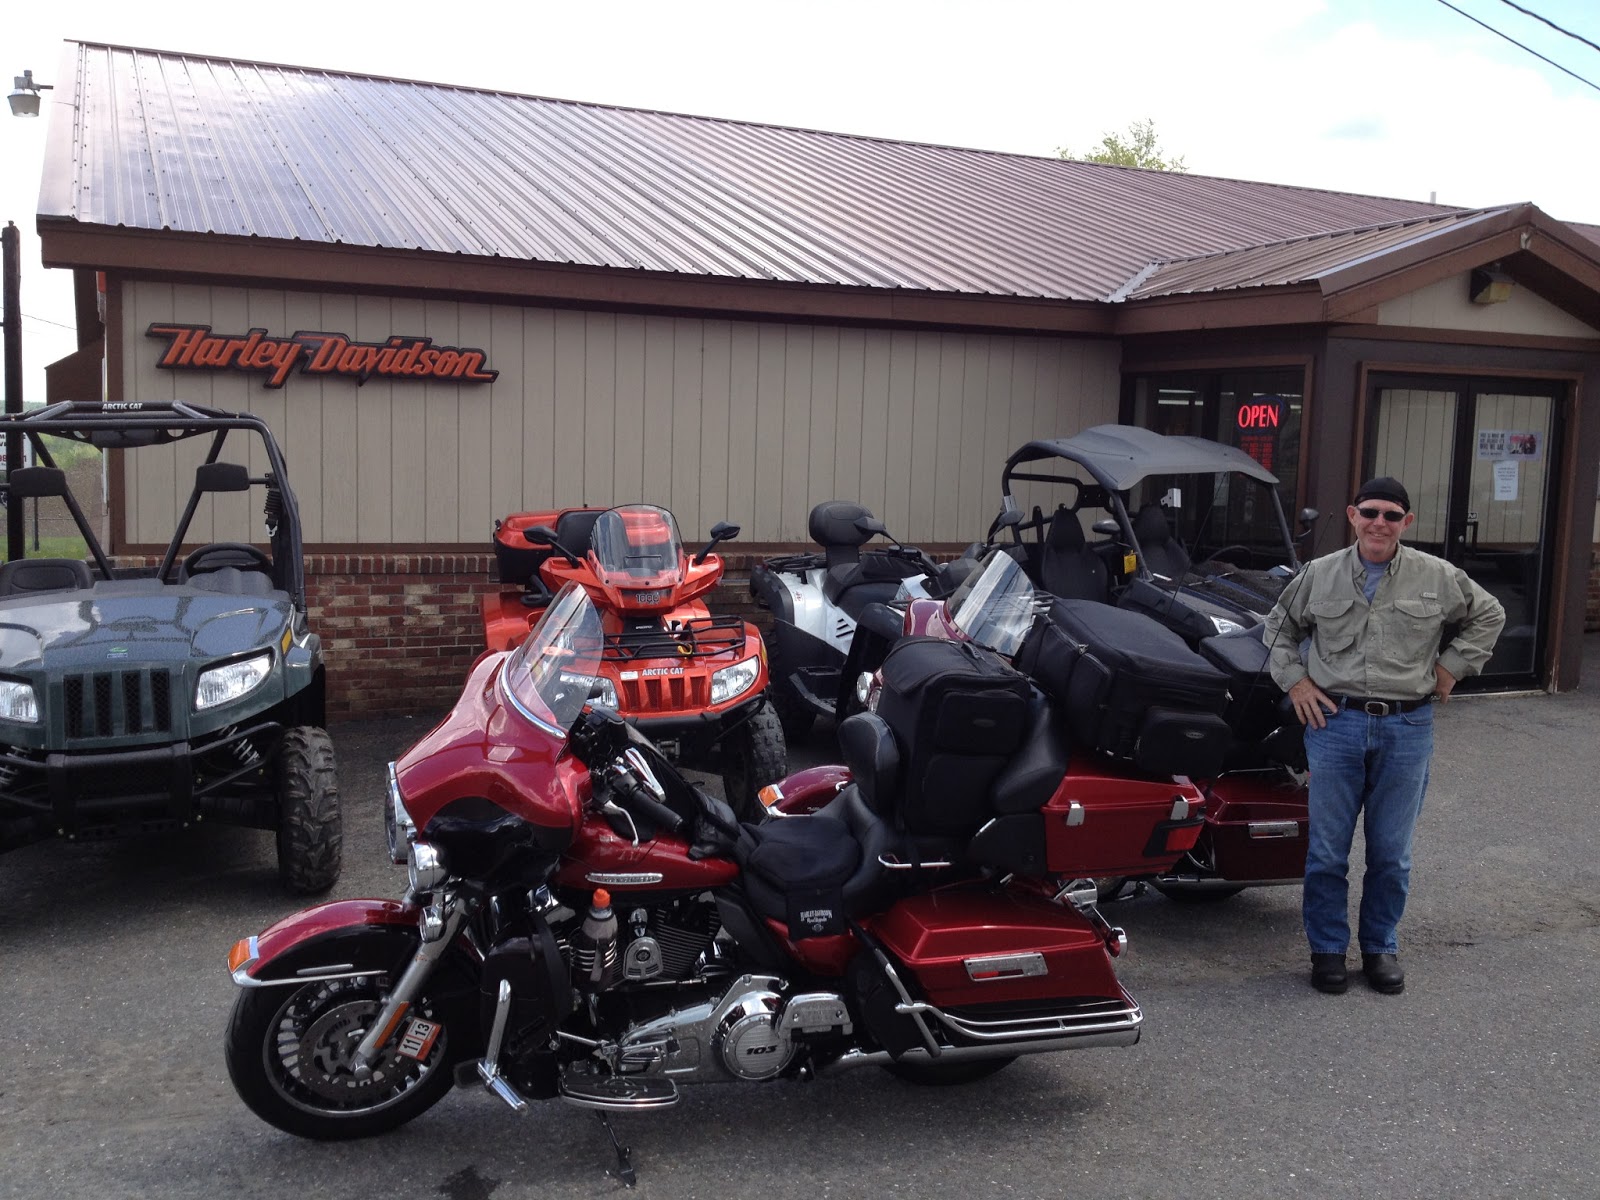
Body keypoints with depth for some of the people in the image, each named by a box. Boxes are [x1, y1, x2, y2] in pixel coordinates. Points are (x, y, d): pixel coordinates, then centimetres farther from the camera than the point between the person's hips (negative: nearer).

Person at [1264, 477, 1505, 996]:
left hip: (1407, 728, 0)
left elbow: (1488, 616, 16)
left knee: (1391, 852, 9)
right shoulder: (1319, 575, 3)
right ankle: (1327, 948, 17)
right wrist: (1293, 680, 4)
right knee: (1327, 850, 4)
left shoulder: (1438, 578, 2)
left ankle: (1380, 947, 25)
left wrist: (1453, 666, 7)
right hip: (1335, 722, 0)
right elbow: (1280, 626, 16)